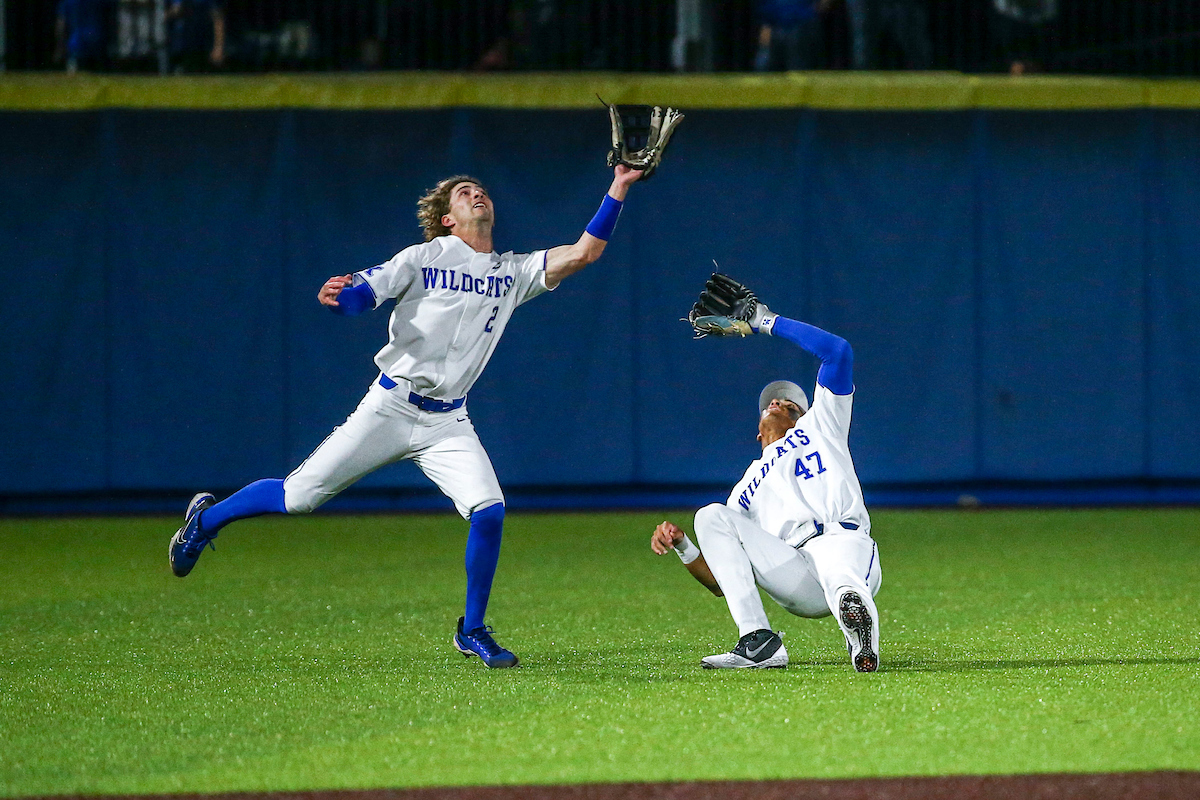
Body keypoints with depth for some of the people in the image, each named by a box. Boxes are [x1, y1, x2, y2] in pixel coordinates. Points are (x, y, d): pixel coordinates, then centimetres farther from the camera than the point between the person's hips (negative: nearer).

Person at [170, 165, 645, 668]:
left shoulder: (513, 273, 11)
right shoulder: (423, 259, 1)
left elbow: (583, 253, 5)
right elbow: (362, 293, -9)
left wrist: (617, 191, -2)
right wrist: (335, 297, -32)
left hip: (447, 422, 3)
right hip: (391, 407, -3)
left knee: (489, 511, -18)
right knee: (299, 497, -4)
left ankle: (472, 631, 0)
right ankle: (207, 518, 23)